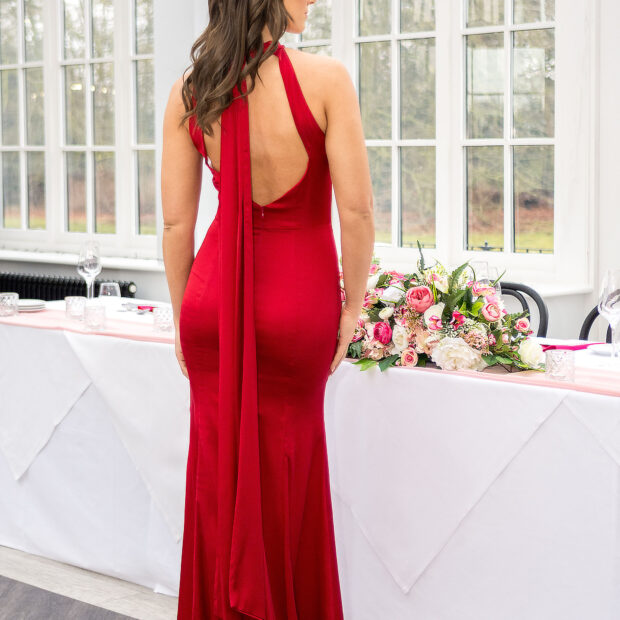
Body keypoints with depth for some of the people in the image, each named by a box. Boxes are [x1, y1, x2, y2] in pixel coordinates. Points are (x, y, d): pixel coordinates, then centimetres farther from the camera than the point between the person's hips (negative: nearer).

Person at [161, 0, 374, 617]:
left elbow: (176, 220, 0)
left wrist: (183, 313, 11)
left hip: (215, 294, 3)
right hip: (299, 297, -2)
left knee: (221, 471, 15)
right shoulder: (324, 78, -13)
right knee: (283, 473, 14)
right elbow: (356, 209, -14)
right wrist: (353, 302, -1)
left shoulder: (189, 91, -3)